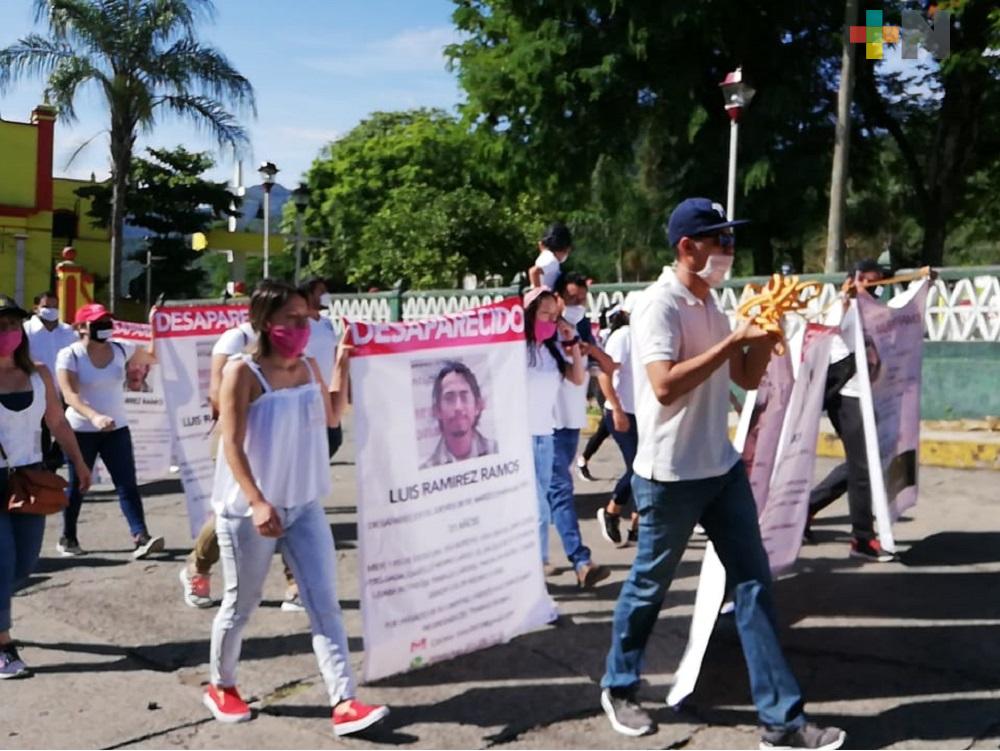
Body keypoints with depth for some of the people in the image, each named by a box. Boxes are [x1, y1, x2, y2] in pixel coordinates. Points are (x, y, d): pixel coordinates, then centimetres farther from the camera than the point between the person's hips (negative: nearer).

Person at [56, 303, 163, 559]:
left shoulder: (121, 349, 1)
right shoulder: (69, 355, -12)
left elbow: (153, 358, 16)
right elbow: (70, 395, -23)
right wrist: (94, 416, -40)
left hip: (117, 429, 3)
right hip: (82, 431, -3)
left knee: (128, 484, -6)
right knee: (77, 486, 9)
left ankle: (141, 538, -12)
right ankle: (68, 538, 26)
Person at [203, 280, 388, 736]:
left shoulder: (309, 366, 5)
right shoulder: (243, 372, -15)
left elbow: (331, 418, 18)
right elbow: (231, 445, -18)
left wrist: (342, 367, 8)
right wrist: (257, 502, -28)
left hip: (304, 506, 6)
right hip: (249, 510, -5)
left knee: (324, 603, -1)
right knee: (241, 605, 11)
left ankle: (344, 703, 0)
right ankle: (221, 687, 34)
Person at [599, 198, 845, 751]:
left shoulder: (711, 305, 11)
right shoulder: (659, 305, -16)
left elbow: (747, 378, 15)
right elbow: (664, 386, -29)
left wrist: (766, 332, -2)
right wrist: (733, 339, -25)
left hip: (722, 469, 8)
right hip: (671, 476, -8)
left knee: (753, 583, 6)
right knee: (648, 586, 9)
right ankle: (618, 688, 32)